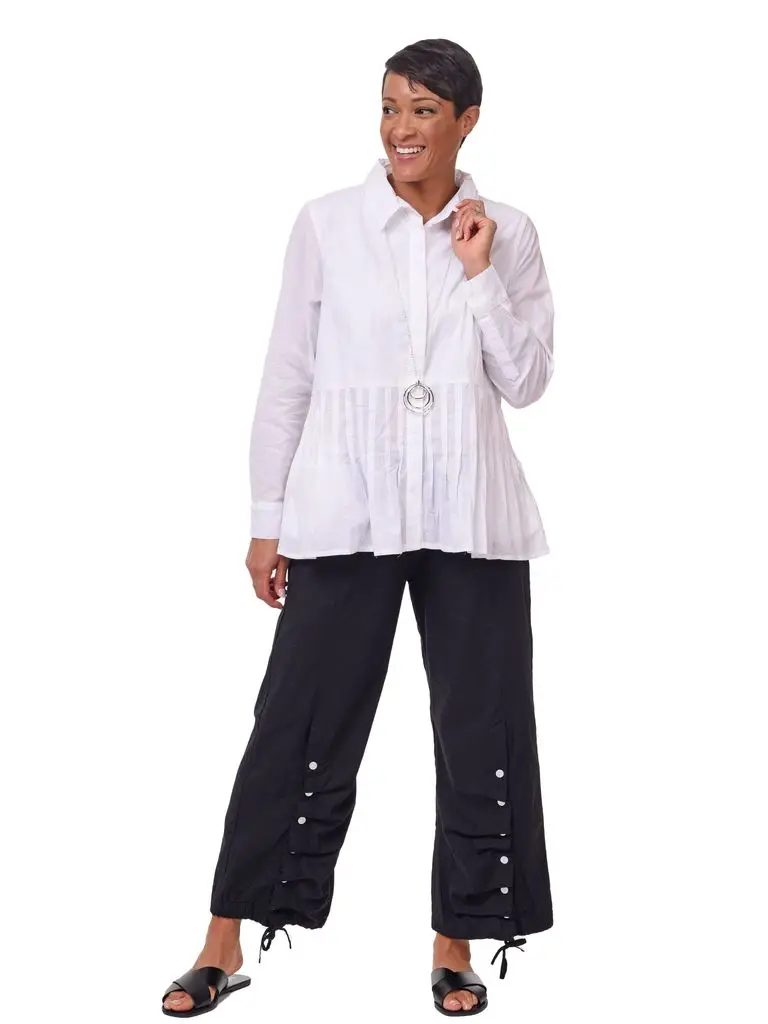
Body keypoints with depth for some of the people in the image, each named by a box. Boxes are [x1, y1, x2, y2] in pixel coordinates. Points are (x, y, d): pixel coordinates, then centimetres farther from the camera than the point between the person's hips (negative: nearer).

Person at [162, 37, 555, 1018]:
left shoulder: (507, 234, 6)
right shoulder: (327, 223, 2)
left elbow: (525, 382, 2)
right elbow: (286, 378, 4)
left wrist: (479, 274, -8)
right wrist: (266, 519, 3)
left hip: (467, 512, 2)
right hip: (345, 507, -1)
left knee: (480, 724, 6)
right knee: (300, 717, 1)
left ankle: (457, 942, 20)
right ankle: (226, 943, 11)